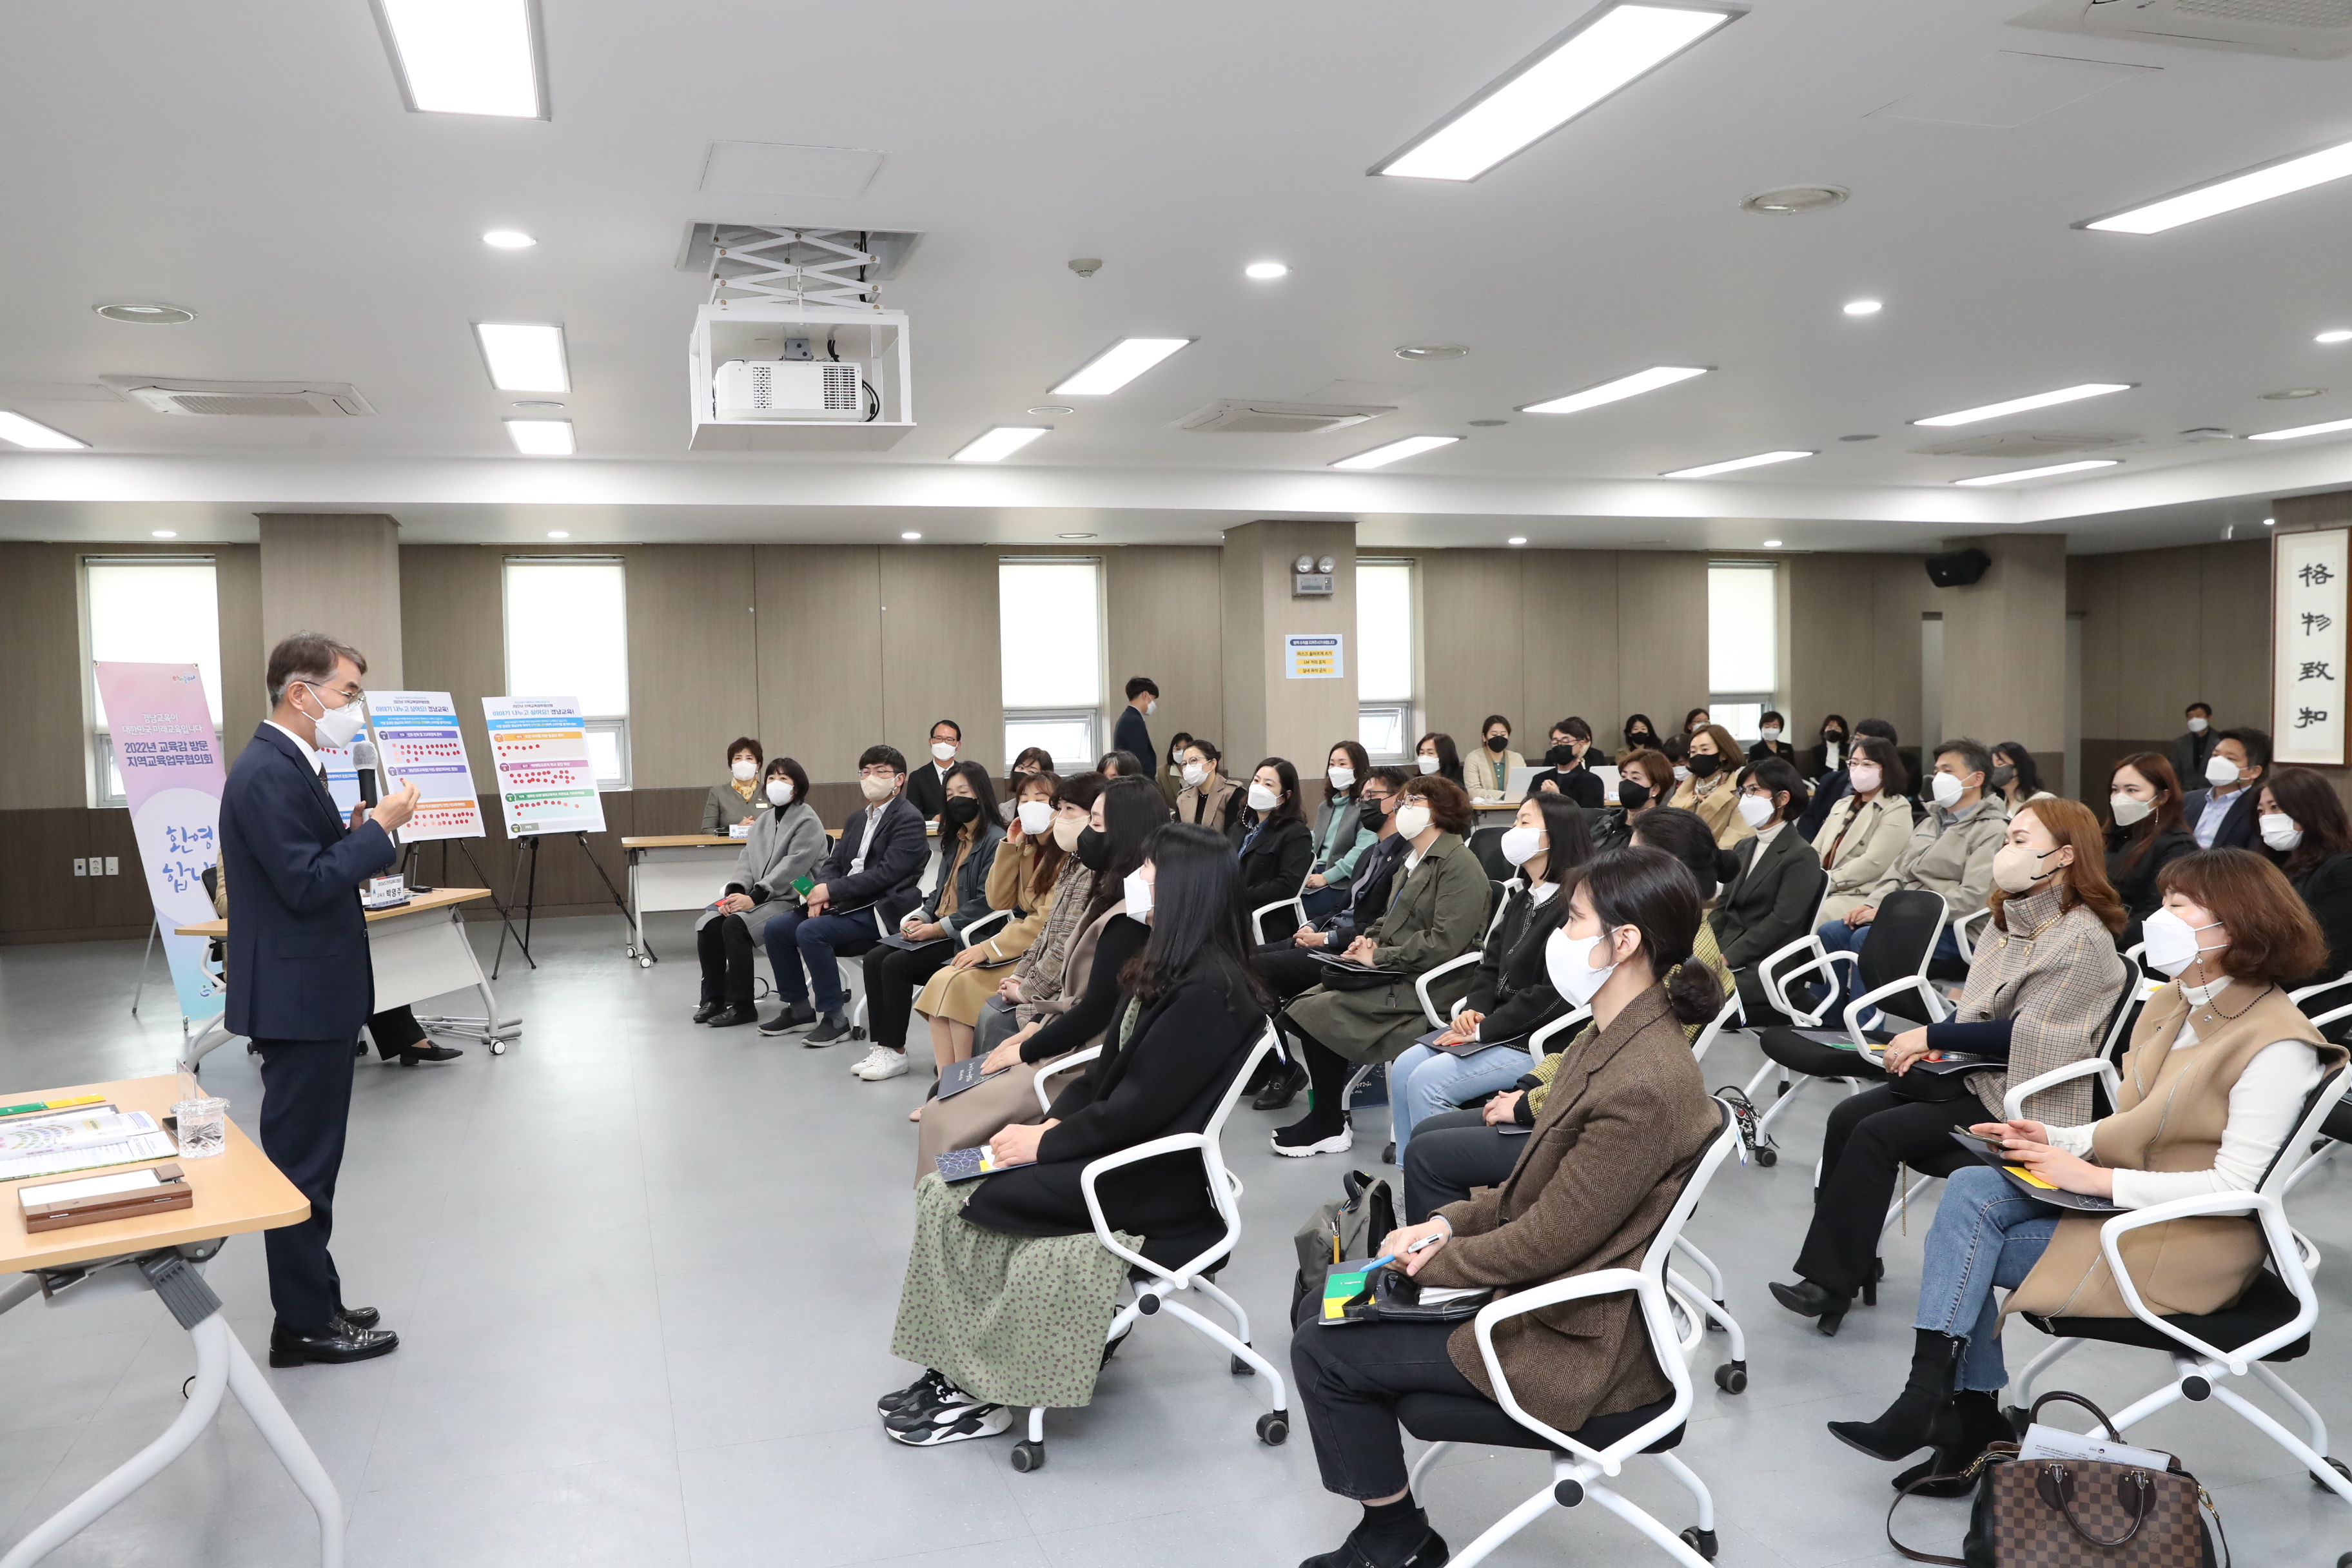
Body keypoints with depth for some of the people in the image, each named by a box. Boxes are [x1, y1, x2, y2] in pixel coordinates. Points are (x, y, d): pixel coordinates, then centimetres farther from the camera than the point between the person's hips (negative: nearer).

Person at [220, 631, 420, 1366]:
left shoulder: (287, 766, 13)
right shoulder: (268, 774, -20)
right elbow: (305, 886, -24)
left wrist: (361, 834, 2)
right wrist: (379, 827, -18)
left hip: (311, 994, 11)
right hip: (298, 998, -11)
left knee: (309, 1159, 17)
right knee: (302, 1165, 0)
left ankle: (312, 1304, 28)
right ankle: (303, 1326, 11)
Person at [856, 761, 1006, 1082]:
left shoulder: (995, 842, -10)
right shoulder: (954, 841, 19)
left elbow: (986, 902, -18)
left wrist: (937, 929, -18)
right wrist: (918, 918, 1)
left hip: (967, 935, -9)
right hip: (937, 929, 9)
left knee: (896, 965, -22)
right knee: (875, 959, -11)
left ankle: (895, 1051, -11)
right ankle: (881, 1046, -11)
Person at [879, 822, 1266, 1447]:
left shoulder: (1207, 991, -21)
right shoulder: (1162, 967, 9)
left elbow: (1138, 1109, -22)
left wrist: (1045, 1144, -14)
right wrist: (1052, 1123, -3)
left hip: (1149, 1184, -9)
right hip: (1114, 1148, 9)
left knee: (956, 1201, -13)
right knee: (944, 1184, -3)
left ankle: (979, 1394, 1)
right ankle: (960, 1370, 3)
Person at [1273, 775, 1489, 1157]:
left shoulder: (1459, 864, -12)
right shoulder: (1415, 859, 19)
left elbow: (1445, 942, -20)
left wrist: (1379, 956, -16)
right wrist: (1372, 941, 3)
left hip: (1426, 986, -9)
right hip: (1393, 974, 9)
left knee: (1318, 1013, -19)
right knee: (1303, 1005, -8)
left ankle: (1329, 1126, -6)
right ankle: (1324, 1115, -4)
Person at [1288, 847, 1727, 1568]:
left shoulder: (1645, 1086, -29)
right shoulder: (1623, 1040, 3)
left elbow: (1545, 1243, -24)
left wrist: (1434, 1258, -9)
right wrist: (1448, 1223, 0)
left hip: (1569, 1336, -10)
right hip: (1537, 1277, 10)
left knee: (1324, 1353, -6)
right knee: (1322, 1308, 11)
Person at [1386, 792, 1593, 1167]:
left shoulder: (1572, 906, -16)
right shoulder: (1520, 897, 15)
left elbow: (1553, 994, -21)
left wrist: (1484, 1030, -17)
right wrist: (1475, 1009, -3)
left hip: (1536, 1039, -9)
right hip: (1492, 1024, 9)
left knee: (1428, 1080, -20)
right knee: (1404, 1067, -4)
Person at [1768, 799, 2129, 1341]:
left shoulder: (2082, 940, -15)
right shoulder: (2009, 920, 12)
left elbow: (2026, 1035, -20)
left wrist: (1932, 1035, -16)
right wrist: (1933, 1042, -2)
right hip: (1974, 1074, 8)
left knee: (1879, 1134, -21)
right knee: (1848, 1116, -9)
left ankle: (1834, 1282, -13)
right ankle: (1834, 1267, -5)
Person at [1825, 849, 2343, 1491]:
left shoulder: (2277, 1045, -18)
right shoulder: (2170, 1005, 9)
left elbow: (2235, 1185, -23)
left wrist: (2098, 1179, -24)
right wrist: (2057, 1139, -2)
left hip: (2194, 1244, -8)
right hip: (2115, 1196, 8)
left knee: (1962, 1251, -18)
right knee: (1970, 1189, -16)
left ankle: (1969, 1415, -1)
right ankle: (1969, 1414, -13)